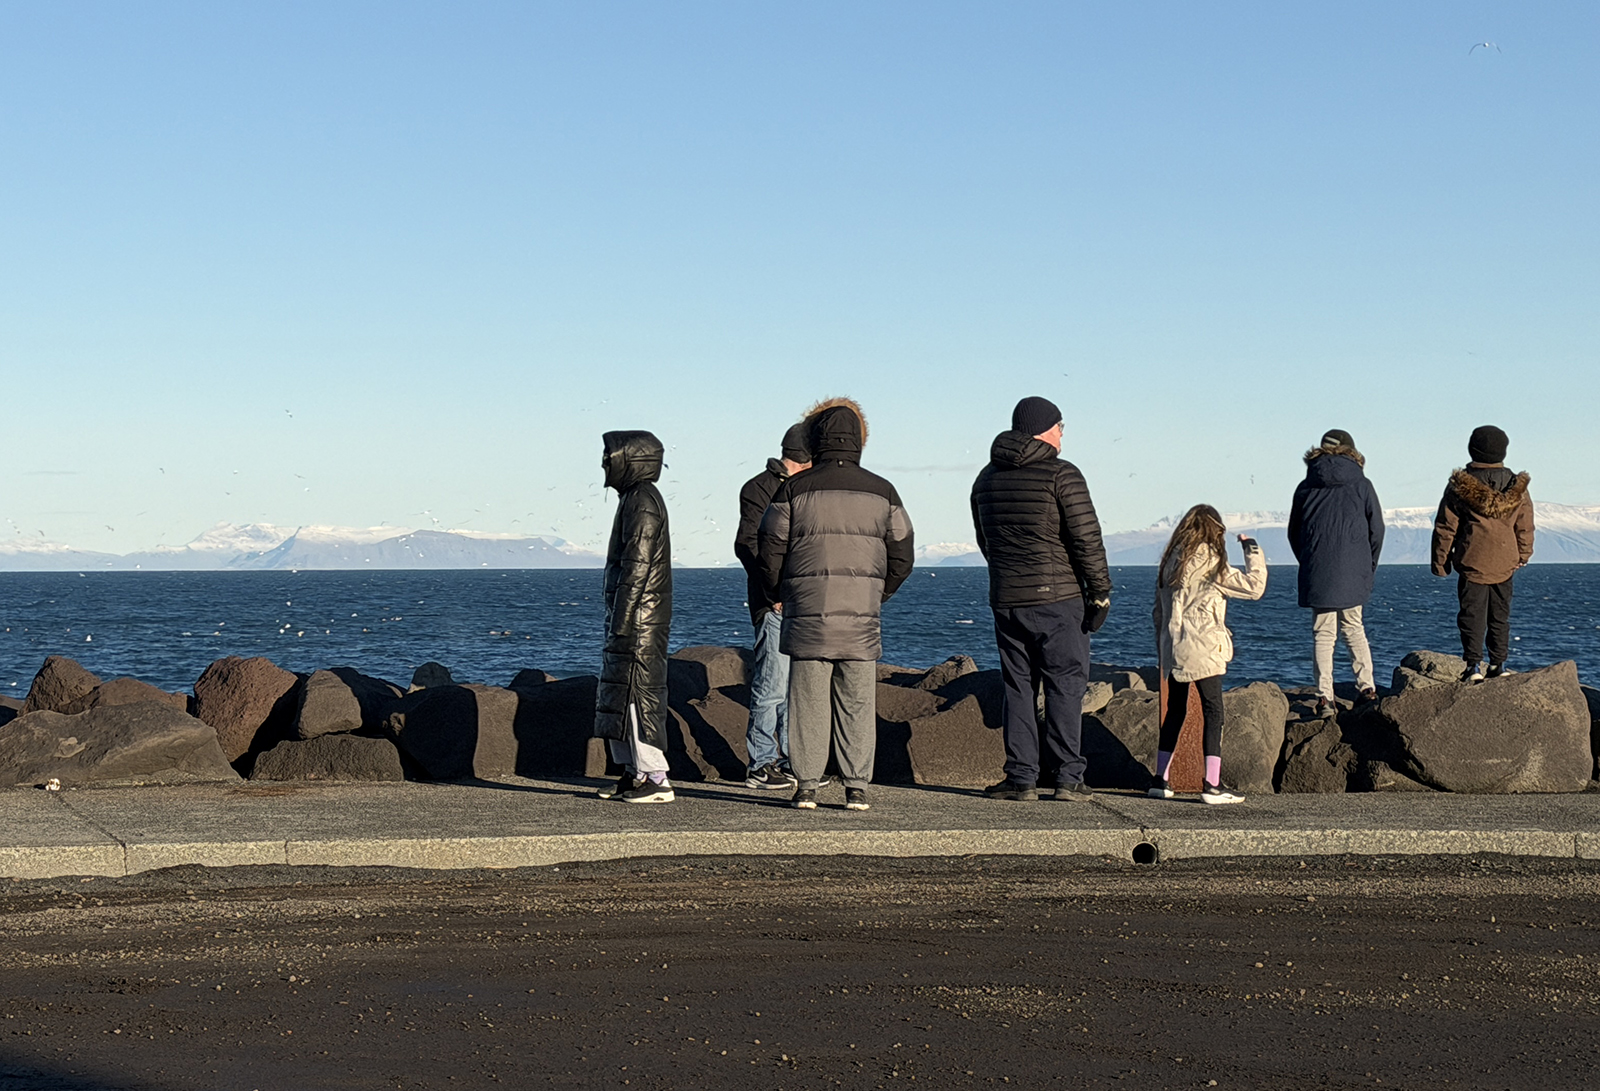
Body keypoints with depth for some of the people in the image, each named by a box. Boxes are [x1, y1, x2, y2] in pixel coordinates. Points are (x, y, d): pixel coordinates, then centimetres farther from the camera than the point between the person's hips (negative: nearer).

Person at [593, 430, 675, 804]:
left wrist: (622, 621, -22)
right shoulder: (634, 497, 18)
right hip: (631, 618, 11)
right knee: (617, 697, 14)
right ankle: (633, 772, 19)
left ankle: (656, 779, -8)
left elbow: (637, 566, -20)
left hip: (639, 619, -11)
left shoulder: (642, 500, -14)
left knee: (639, 694, -9)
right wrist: (615, 619, 21)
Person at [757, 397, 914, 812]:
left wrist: (782, 596, 16)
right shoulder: (882, 492, 4)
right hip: (862, 620, 1)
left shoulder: (794, 489, -2)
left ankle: (806, 787, 5)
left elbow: (769, 551, 0)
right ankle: (857, 788, 6)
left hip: (807, 617, -1)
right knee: (858, 703, 7)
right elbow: (902, 557, 8)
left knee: (808, 702, 5)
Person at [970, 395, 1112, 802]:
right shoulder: (1061, 474, -8)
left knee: (1018, 690, 9)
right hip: (1058, 598, -5)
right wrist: (1100, 592, -6)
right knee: (1065, 687, 0)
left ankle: (1021, 778, 6)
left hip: (1005, 600, 5)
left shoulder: (987, 478, 12)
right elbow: (1087, 539, -12)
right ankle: (1068, 778, -2)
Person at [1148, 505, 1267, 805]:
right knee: (1213, 712, -4)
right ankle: (1213, 785, -9)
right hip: (1203, 648, -7)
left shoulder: (1170, 560, 11)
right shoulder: (1211, 562, -8)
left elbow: (1158, 609, 14)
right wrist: (1253, 550, 5)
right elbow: (1254, 586, -7)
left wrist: (1162, 642, 21)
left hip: (1173, 649, 7)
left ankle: (1160, 780, 15)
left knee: (1175, 711, 14)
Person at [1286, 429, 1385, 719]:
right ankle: (1367, 687, 15)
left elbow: (1294, 534, 10)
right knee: (1353, 627, 17)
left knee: (1322, 634, 2)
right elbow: (1376, 530, 5)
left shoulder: (1306, 488, 5)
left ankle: (1325, 698, -6)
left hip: (1317, 575, 0)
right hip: (1353, 575, 0)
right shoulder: (1361, 485, 2)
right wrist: (1368, 568, 16)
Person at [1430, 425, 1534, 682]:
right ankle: (1499, 664, 15)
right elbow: (1525, 528, 8)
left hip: (1472, 563, -3)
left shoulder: (1459, 486, -7)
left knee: (1472, 615, 0)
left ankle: (1473, 666, -7)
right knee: (1500, 617, 13)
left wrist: (1440, 562, 5)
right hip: (1505, 565, 3)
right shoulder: (1517, 488, 0)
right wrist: (1523, 555, 22)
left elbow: (1445, 528, -3)